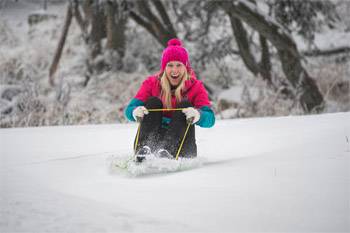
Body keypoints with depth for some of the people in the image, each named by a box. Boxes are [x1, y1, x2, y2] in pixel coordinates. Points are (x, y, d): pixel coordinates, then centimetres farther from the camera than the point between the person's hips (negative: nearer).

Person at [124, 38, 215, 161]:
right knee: (153, 102, -16)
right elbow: (130, 109, -7)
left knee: (185, 105, -20)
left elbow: (210, 119, -13)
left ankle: (167, 150, -42)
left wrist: (197, 115, -37)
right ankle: (144, 148, -38)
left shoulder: (195, 87, 1)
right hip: (153, 139, 1)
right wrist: (136, 112, -32)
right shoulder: (151, 83, 4)